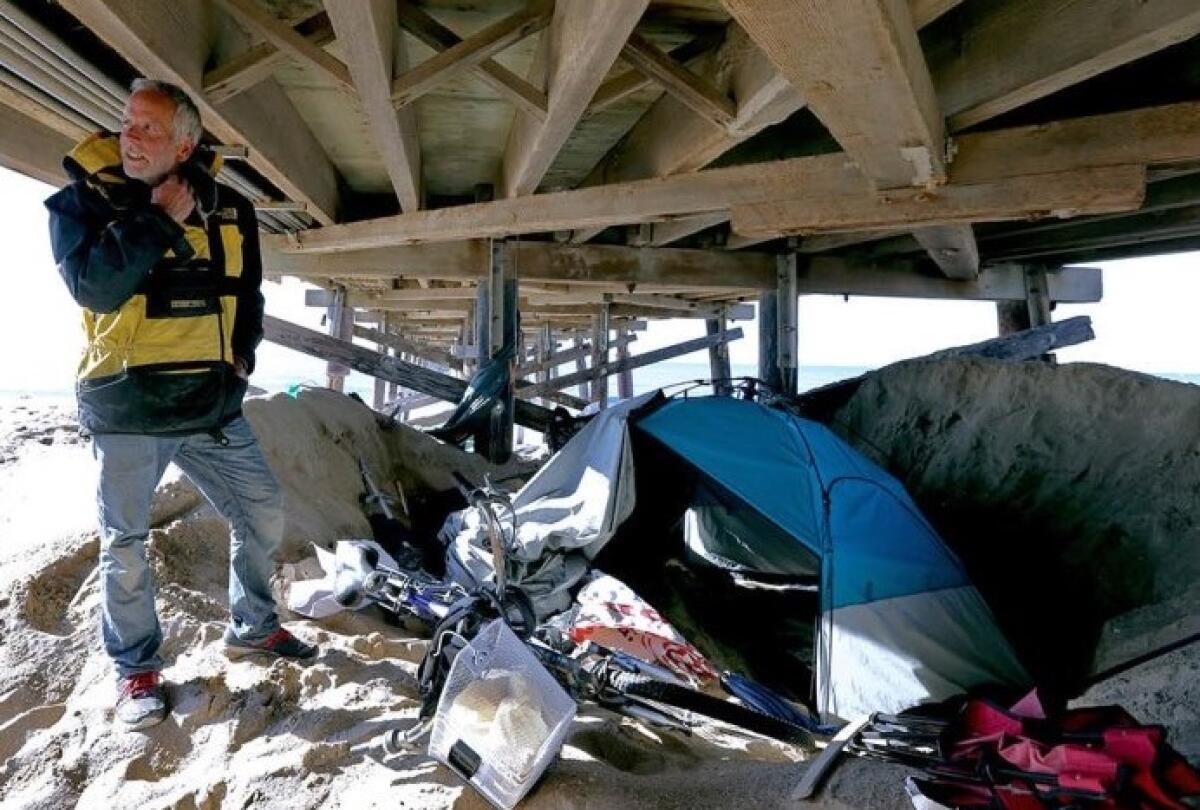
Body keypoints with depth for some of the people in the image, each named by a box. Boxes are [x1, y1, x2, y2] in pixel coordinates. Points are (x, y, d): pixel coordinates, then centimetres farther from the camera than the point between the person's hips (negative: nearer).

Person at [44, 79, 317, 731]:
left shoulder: (230, 210, 6)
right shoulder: (83, 199, -3)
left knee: (263, 514, 7)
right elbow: (91, 283, -20)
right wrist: (160, 219, -18)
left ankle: (252, 628, 29)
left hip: (213, 402, 3)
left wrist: (242, 350, 4)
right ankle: (136, 669, 24)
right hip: (127, 405, -3)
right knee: (125, 544, 6)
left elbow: (247, 293, 18)